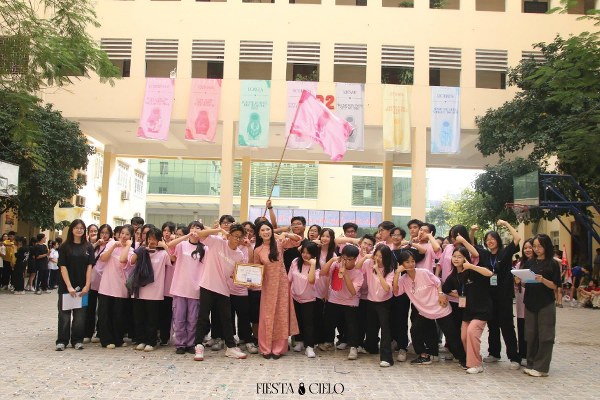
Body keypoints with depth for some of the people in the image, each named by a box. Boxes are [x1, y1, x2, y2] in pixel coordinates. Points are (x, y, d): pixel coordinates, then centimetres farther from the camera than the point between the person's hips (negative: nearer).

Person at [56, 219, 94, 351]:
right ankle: (62, 341, 12)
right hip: (66, 286, -2)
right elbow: (63, 267, -5)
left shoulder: (88, 247, 5)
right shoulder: (65, 247, 0)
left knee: (80, 314, 5)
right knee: (65, 313, 3)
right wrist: (69, 286, -13)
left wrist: (87, 286, -7)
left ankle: (77, 340, 14)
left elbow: (89, 267, 1)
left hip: (82, 286, 2)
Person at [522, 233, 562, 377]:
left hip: (546, 304, -4)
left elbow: (554, 286, -6)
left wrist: (543, 280, -23)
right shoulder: (529, 263, 12)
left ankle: (541, 367, 3)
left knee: (545, 336, -2)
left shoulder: (553, 264, -1)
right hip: (530, 302, 4)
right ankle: (531, 364, 16)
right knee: (531, 335, 7)